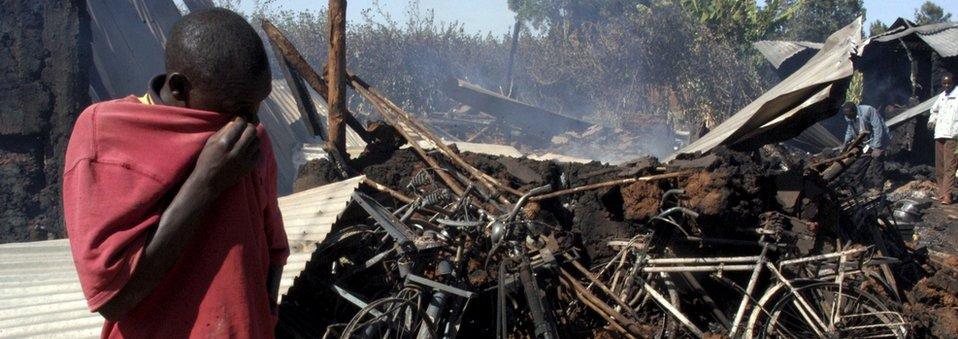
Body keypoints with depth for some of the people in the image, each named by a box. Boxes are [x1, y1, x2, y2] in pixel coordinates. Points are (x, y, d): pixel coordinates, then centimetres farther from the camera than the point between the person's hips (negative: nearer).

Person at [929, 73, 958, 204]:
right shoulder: (941, 97, 19)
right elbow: (935, 110, 35)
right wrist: (932, 120, 16)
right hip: (939, 135, 8)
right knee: (939, 167, 11)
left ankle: (946, 196, -15)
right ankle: (941, 193, 19)